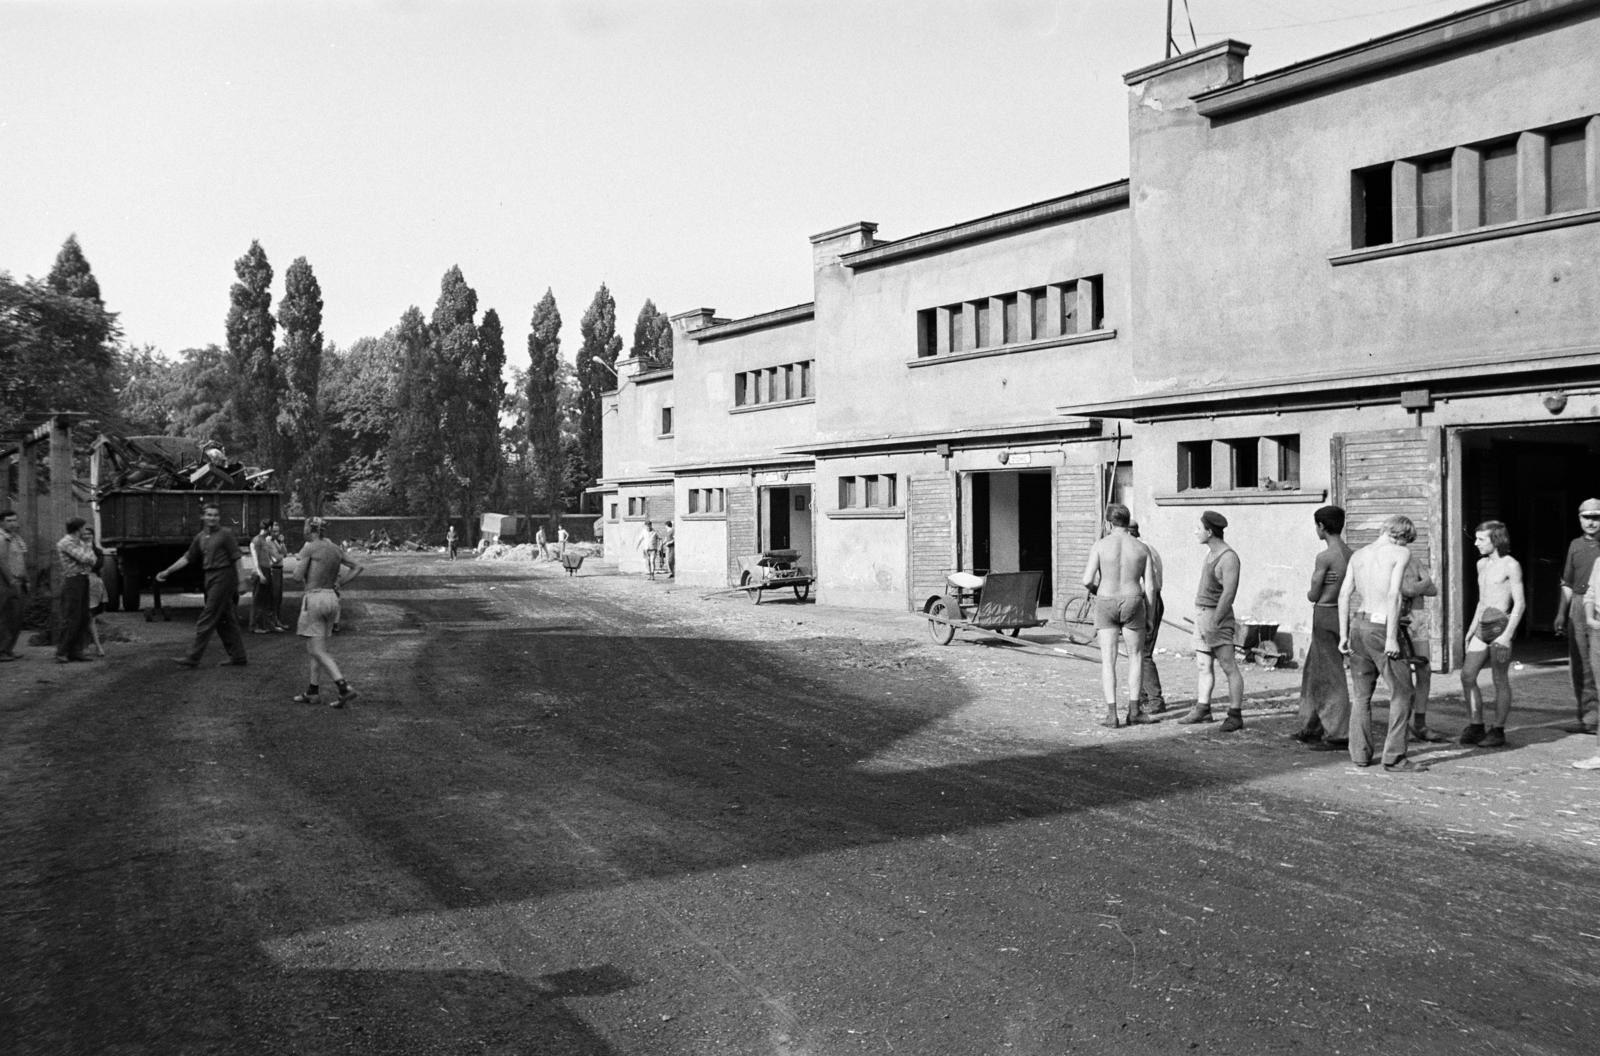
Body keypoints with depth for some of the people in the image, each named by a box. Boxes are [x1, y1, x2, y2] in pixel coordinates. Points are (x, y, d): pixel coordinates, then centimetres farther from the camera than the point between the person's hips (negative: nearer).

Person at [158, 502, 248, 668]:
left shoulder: (226, 534, -6)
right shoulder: (201, 537, 13)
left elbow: (236, 559, -9)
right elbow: (187, 558, 19)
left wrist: (241, 581, -14)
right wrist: (167, 571, 16)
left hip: (223, 577, -8)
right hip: (210, 578, 8)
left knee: (207, 619, -6)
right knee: (225, 620, 10)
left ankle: (193, 658, -2)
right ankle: (238, 657, 15)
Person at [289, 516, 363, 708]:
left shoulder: (309, 548, -9)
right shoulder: (335, 548, 11)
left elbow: (298, 576, -8)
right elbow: (357, 568, 14)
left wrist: (298, 561, 12)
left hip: (314, 599, -7)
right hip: (331, 598, 7)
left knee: (318, 651, -6)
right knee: (313, 647, 18)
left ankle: (344, 689, -20)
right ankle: (312, 692, 20)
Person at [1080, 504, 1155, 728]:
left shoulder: (1100, 545, -7)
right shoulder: (1142, 548, 0)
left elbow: (1087, 580, -11)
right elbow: (1148, 587, -1)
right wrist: (1149, 616, 9)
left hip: (1106, 606, -1)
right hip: (1132, 606, 1)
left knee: (1108, 661, 4)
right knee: (1136, 657, 17)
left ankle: (1111, 714, -1)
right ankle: (1134, 711, 14)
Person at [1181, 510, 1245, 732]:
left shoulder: (1229, 557, -18)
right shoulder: (1212, 552, 11)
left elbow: (1229, 593, -25)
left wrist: (1214, 624, -27)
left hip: (1216, 616, -9)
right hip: (1202, 614, 9)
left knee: (1229, 668, -5)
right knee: (1204, 665, 12)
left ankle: (1235, 716, -2)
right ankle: (1202, 710, 18)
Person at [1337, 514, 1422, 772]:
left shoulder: (1358, 554, 14)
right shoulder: (1401, 552, -2)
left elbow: (1344, 594, 9)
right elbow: (1393, 595, -13)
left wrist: (1343, 634, 12)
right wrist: (1391, 637, -15)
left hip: (1358, 623, 6)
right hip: (1381, 626, -6)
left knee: (1362, 693, 15)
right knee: (1402, 692, 2)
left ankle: (1360, 753, 18)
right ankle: (1394, 758, 0)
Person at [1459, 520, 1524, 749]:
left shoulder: (1511, 565, -7)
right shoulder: (1482, 564, 16)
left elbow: (1520, 603, -11)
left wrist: (1507, 635, -18)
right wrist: (1472, 628, 20)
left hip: (1501, 625, -7)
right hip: (1482, 627, 7)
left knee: (1500, 681, -1)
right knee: (1467, 675, 1)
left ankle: (1498, 731, 7)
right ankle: (1475, 728, 9)